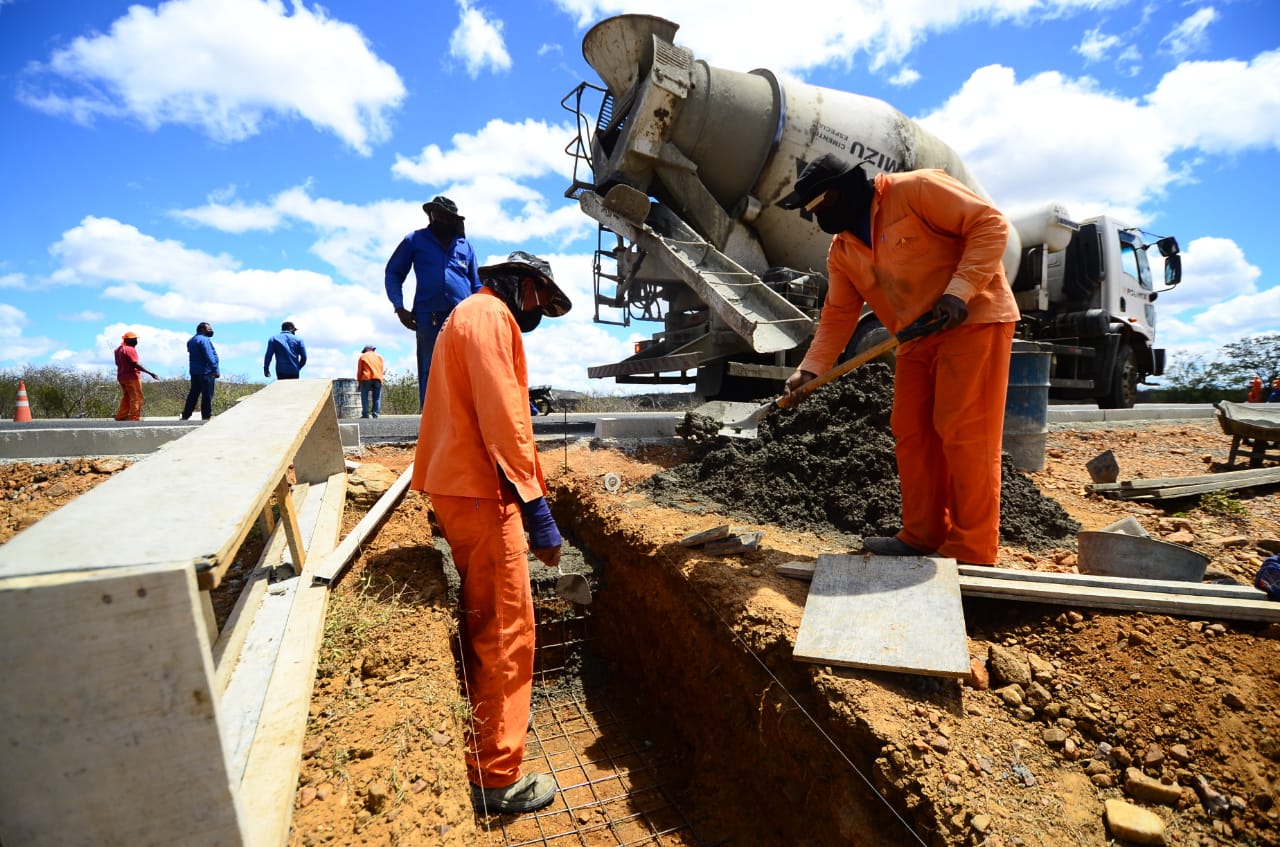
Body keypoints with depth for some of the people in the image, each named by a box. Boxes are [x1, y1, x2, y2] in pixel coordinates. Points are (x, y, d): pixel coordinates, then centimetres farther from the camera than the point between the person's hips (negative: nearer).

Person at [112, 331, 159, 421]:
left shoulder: (118, 349, 16)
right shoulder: (130, 349, -14)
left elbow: (118, 364, 21)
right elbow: (136, 364, -22)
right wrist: (150, 373, -24)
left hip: (121, 377, 10)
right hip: (132, 377, -9)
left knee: (126, 397, 18)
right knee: (136, 397, -5)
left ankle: (121, 416, 18)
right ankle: (134, 417, -8)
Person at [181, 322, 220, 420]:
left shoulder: (192, 340, 18)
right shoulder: (204, 340, -13)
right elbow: (209, 357, -19)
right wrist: (216, 370, -18)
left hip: (194, 371, 10)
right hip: (205, 372, -10)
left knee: (193, 394, 15)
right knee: (207, 395, -5)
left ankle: (185, 416, 18)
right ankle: (206, 417, -3)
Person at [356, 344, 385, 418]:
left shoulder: (363, 356, 12)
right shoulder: (379, 357, 21)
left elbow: (359, 370, 9)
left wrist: (359, 381, 16)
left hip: (366, 378, -2)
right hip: (378, 378, 2)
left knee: (365, 397, 1)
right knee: (377, 397, 4)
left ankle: (365, 414, -3)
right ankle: (375, 413, -2)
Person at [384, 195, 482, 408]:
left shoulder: (465, 245, 21)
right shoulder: (415, 240, 17)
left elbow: (476, 285, 23)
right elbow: (393, 273, 16)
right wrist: (399, 308, 1)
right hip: (428, 318, -1)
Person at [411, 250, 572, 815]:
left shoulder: (474, 316, 22)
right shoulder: (489, 315, -11)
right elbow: (502, 418, -23)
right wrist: (536, 509, -24)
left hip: (461, 488, 11)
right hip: (480, 493, -11)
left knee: (483, 619, 22)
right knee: (507, 630, -2)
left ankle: (485, 718, 41)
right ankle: (495, 777, 11)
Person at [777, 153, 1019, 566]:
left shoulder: (916, 190, -11)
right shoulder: (842, 249, 9)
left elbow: (990, 223, -13)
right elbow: (838, 314, 7)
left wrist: (959, 290, -24)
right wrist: (810, 369, -4)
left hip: (974, 320, -7)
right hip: (917, 338, 7)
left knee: (963, 432, -9)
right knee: (911, 432, 4)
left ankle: (972, 550, 0)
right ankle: (923, 536, 15)